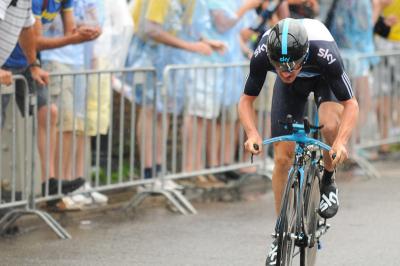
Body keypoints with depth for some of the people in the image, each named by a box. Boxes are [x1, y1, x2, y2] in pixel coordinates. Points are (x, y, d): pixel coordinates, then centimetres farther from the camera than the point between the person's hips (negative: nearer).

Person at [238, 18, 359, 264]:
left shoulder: (325, 54, -43)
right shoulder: (262, 55, -37)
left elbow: (351, 104, -35)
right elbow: (246, 100, -21)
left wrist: (341, 142, -51)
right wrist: (252, 133, -40)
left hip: (324, 78, -2)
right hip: (292, 88, 2)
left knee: (331, 126, -34)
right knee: (283, 158, -5)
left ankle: (328, 181, -5)